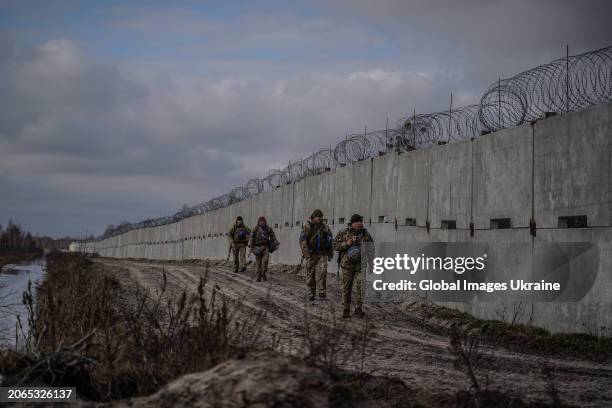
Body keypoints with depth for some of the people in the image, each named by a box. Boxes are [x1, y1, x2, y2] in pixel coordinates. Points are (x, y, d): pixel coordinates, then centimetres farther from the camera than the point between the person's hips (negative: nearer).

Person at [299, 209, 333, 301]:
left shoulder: (325, 227, 6)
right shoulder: (307, 227, -3)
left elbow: (330, 240, 15)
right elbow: (302, 240, -9)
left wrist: (330, 254, 14)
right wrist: (306, 252, -19)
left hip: (322, 254, 1)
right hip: (311, 254, -1)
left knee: (322, 271, -16)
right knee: (310, 274, 3)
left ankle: (322, 291, -13)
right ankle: (311, 294, 12)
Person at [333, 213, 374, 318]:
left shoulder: (366, 234, 5)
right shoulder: (344, 234, 0)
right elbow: (335, 245, -2)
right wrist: (346, 244, -15)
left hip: (361, 265, 0)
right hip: (347, 265, 0)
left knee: (360, 287, -7)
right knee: (346, 288, 5)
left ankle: (358, 309, 7)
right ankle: (346, 310, 16)